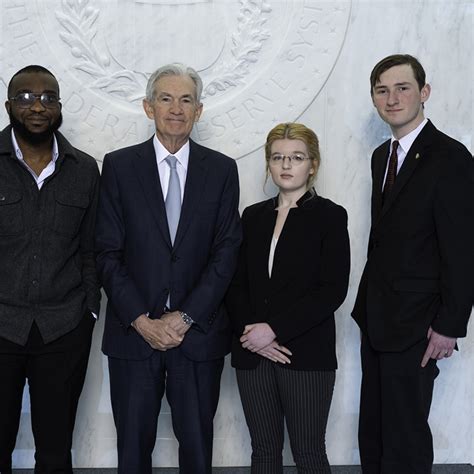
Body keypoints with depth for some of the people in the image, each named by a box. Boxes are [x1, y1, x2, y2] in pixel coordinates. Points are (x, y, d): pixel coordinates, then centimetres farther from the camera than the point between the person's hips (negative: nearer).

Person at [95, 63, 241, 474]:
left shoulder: (221, 169, 3)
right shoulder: (119, 166, 1)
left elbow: (227, 251, -1)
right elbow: (108, 253, -2)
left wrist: (185, 317, -9)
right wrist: (142, 321, -10)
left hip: (198, 332, 0)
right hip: (133, 330, 0)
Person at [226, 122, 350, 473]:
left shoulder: (330, 216, -2)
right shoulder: (253, 215, 12)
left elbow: (333, 289, -10)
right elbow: (236, 283, 8)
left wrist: (275, 328, -15)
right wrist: (250, 331, -9)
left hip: (306, 353, -4)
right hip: (253, 353, 4)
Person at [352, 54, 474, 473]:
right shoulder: (382, 156, 11)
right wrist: (368, 304, 11)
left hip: (415, 325, -7)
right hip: (376, 320, 8)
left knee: (405, 438, 2)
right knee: (372, 430, 16)